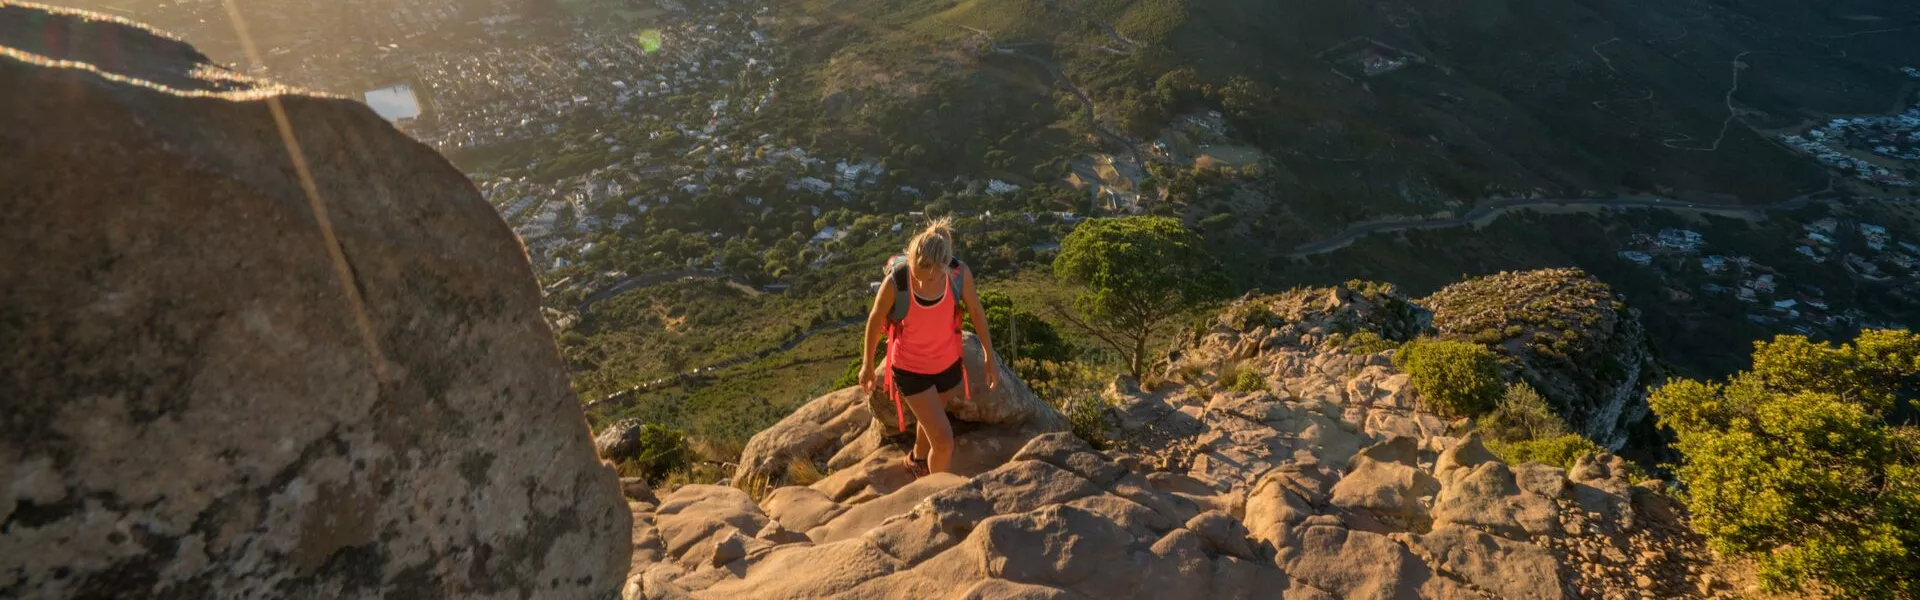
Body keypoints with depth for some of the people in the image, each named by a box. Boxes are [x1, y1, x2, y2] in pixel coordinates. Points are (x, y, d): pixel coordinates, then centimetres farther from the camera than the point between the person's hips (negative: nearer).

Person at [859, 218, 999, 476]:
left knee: (931, 420, 30)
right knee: (944, 441, -7)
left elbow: (976, 312, -4)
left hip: (948, 362, 4)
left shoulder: (960, 273, -24)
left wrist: (989, 357, 5)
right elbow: (875, 320, -11)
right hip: (910, 368, -3)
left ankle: (918, 459, 62)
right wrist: (867, 365, 2)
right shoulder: (895, 282, -30)